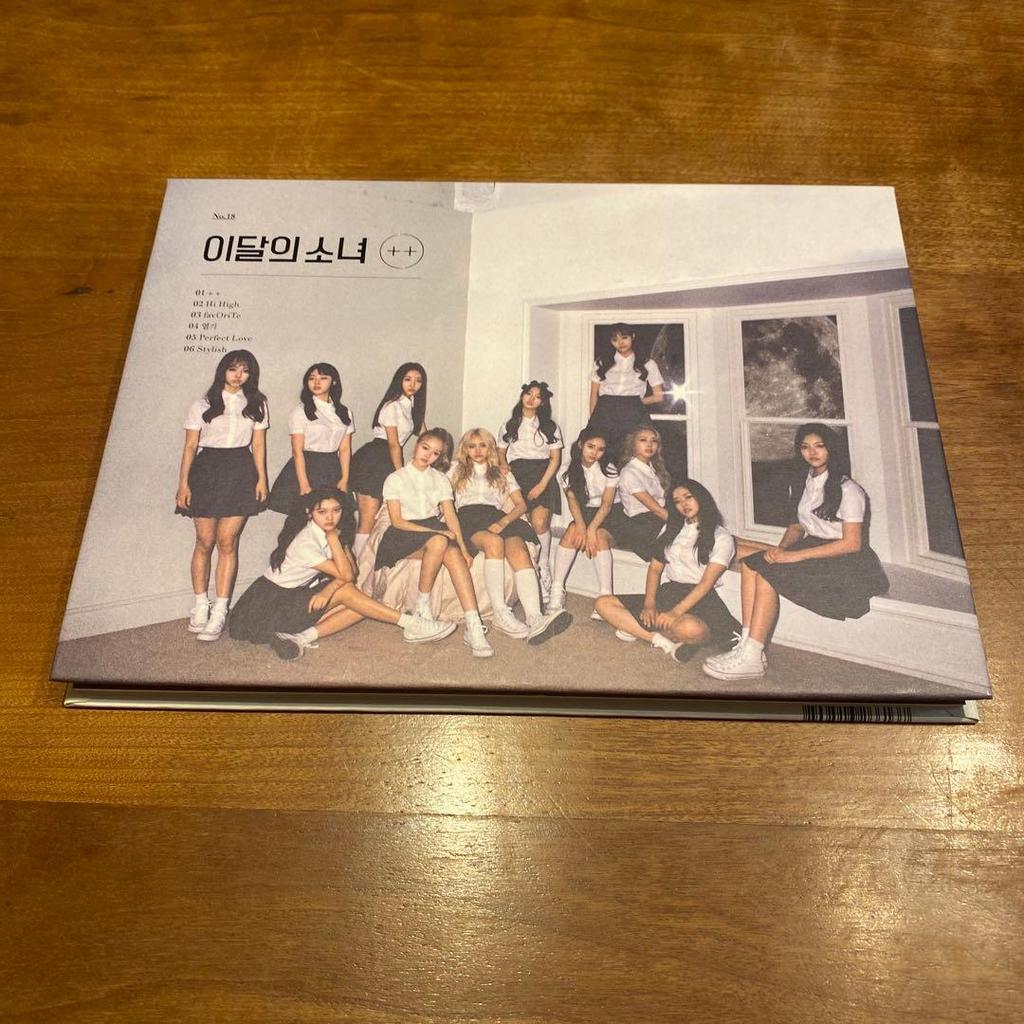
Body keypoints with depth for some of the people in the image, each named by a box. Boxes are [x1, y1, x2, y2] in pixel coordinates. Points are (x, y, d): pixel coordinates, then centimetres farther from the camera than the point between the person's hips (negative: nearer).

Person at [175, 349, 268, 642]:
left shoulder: (256, 405, 11)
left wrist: (261, 478, 0)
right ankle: (200, 606, 13)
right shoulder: (202, 405, 6)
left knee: (227, 542, -3)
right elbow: (190, 446, 4)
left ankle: (219, 612, 0)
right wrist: (183, 482, -3)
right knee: (205, 542, 0)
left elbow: (258, 445, 9)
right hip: (206, 470, 0)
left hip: (240, 473, 1)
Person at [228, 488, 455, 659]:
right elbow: (346, 576, -24)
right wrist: (333, 538, -24)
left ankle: (303, 637, -22)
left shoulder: (329, 533, 1)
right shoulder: (304, 543, -24)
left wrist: (327, 591, -26)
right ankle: (409, 624, -22)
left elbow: (351, 569, -9)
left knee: (359, 606, -11)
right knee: (345, 591, -23)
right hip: (270, 606, -8)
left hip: (297, 597, 8)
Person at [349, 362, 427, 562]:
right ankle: (357, 563, -5)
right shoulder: (392, 406, -11)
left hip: (389, 461, 8)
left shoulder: (415, 404, 15)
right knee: (368, 521, -8)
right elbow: (393, 444, -11)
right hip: (372, 461, -8)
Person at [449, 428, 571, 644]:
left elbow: (521, 504, 15)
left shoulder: (502, 473, 29)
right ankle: (501, 614, -43)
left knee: (520, 552, -33)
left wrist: (503, 522, -7)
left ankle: (535, 619, -52)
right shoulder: (457, 469, 29)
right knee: (494, 541, -38)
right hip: (468, 518, -1)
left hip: (497, 518, 1)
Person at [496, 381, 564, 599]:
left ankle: (543, 566, -7)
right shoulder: (510, 425, 16)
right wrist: (503, 464, -2)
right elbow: (500, 451, 22)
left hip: (542, 476, -1)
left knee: (540, 521, -22)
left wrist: (542, 485, -6)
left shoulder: (550, 426, 11)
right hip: (517, 475, 1)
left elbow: (555, 459, 6)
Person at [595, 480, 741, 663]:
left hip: (700, 600, -6)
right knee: (604, 603, -11)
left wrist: (676, 612, -24)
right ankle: (667, 642, -20)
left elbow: (707, 582, -11)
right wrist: (649, 603, -5)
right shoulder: (671, 529, 20)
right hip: (668, 592, 7)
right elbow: (655, 568, 14)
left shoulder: (721, 537, 0)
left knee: (690, 628, -44)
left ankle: (639, 630, -14)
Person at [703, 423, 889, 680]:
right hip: (811, 549, 7)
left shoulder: (848, 490, -10)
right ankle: (747, 645, -26)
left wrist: (795, 556, -22)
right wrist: (781, 548, -6)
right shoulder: (802, 483, 14)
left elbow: (852, 543, -16)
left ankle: (752, 657, -30)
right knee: (749, 559, -17)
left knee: (766, 573, -27)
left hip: (843, 563, -7)